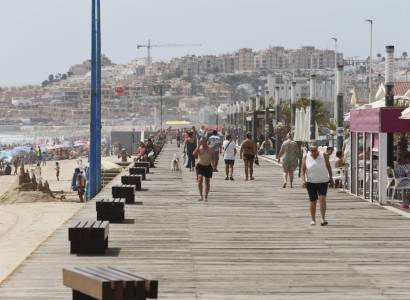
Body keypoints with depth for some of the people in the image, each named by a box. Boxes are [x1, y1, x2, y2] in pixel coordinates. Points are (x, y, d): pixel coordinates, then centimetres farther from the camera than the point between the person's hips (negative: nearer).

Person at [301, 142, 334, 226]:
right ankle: (313, 220, 19)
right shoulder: (306, 158, -3)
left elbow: (329, 167, 5)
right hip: (311, 182, 1)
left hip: (323, 182, -1)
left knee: (322, 199, -17)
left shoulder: (323, 156, -4)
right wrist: (303, 180, -16)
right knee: (313, 201, 6)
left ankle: (323, 219, -20)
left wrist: (331, 178, 6)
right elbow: (303, 170, -3)